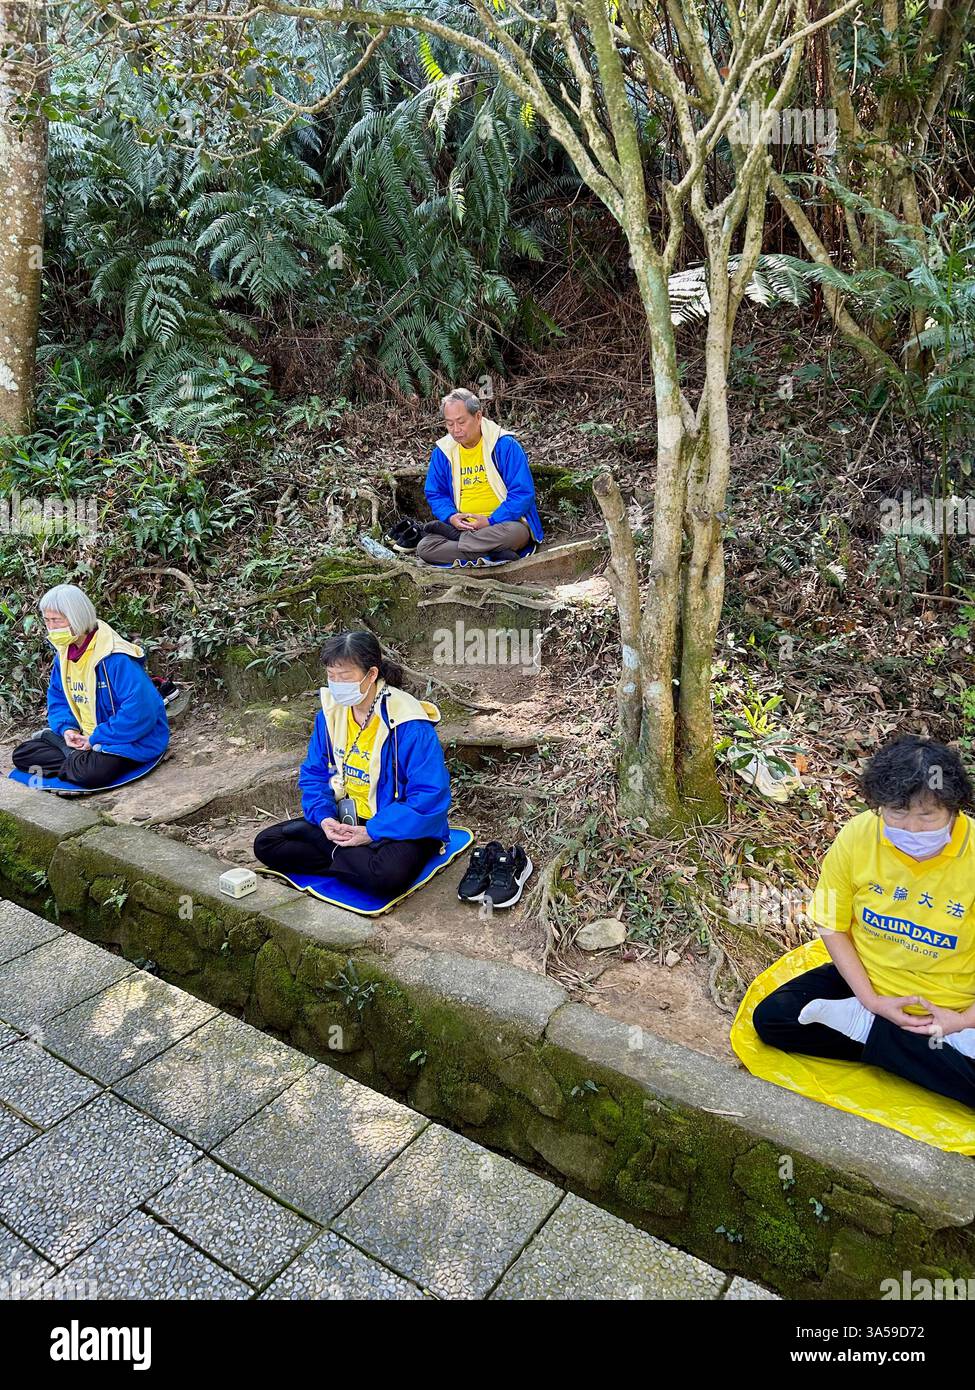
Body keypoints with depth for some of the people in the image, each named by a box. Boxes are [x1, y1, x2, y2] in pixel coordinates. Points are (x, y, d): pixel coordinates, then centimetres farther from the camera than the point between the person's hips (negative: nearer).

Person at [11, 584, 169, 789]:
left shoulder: (115, 658, -25)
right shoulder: (64, 654, 3)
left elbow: (141, 712, -32)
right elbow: (57, 699, 15)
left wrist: (96, 738, -24)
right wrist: (66, 728, -8)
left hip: (130, 740, -8)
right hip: (87, 738, 8)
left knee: (92, 773, -36)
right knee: (22, 753, 3)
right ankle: (81, 759, -11)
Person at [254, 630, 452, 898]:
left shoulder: (409, 726, -22)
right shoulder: (330, 713, -2)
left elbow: (430, 797, -23)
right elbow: (314, 773, 8)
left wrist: (371, 833, -25)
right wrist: (324, 818, -12)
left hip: (399, 828, -6)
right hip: (345, 820, 6)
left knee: (387, 876, -38)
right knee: (266, 844, -5)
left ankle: (334, 854, -7)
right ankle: (358, 861, -13)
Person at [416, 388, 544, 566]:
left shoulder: (504, 445, -7)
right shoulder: (442, 451, 6)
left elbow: (523, 493, -11)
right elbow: (435, 494, 13)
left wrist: (491, 521, -19)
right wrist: (451, 517, -9)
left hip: (503, 522, -2)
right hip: (462, 525, 3)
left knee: (515, 532, -39)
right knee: (424, 548, -23)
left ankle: (449, 535, -20)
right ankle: (492, 555, -26)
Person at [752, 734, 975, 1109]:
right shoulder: (856, 837, -17)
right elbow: (834, 927, -5)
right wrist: (871, 1000, -13)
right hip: (867, 980, 3)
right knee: (770, 1018, -12)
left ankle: (858, 1025, -11)